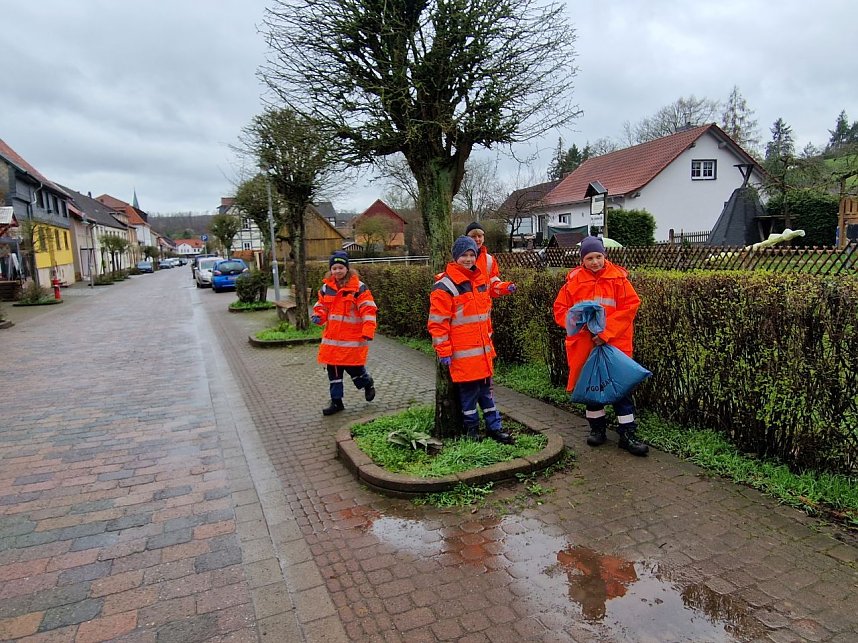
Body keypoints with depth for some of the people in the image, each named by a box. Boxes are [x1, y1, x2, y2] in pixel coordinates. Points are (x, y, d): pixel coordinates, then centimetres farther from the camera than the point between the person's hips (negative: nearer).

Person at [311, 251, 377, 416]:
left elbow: (368, 310, -11)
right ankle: (336, 401, 21)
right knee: (333, 370, 8)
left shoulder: (359, 288, -9)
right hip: (332, 338, 5)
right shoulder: (326, 288, 7)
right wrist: (318, 316, -4)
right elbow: (321, 306, 19)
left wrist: (367, 332, -19)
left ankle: (368, 384, 33)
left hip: (352, 339, -5)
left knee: (353, 367, 0)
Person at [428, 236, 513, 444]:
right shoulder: (445, 286, -11)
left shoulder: (481, 280, 12)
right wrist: (444, 352, -13)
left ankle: (494, 427, 24)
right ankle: (472, 428, 20)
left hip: (483, 349, 7)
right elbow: (437, 323, -13)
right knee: (469, 390, 4)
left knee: (487, 389, 14)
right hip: (462, 353, -6)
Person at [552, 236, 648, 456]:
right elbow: (560, 309, 2)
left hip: (614, 342, -2)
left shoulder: (618, 277, -4)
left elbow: (630, 306, -9)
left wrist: (606, 332, -16)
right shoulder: (574, 280, 1)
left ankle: (627, 433, 9)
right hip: (584, 343, 2)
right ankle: (597, 428, 29)